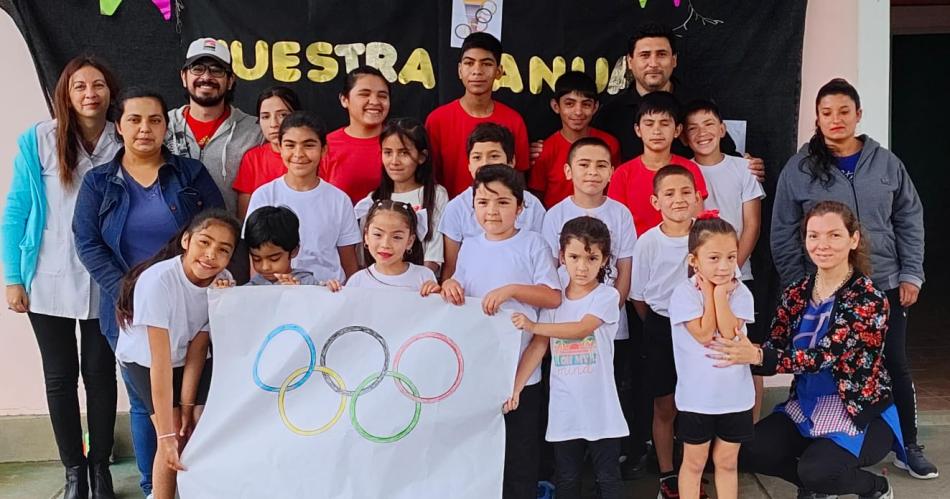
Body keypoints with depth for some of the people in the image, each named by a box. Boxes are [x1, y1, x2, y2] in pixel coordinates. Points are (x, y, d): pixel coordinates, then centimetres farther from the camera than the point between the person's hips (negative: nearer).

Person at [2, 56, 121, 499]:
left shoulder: (122, 144, -2)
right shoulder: (37, 141, -6)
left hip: (104, 283, 1)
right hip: (49, 282, 0)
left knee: (100, 373, 8)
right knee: (60, 377, 9)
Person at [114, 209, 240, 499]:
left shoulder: (224, 281, -22)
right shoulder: (157, 281, -36)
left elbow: (197, 348, -13)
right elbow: (160, 362, -36)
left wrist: (187, 404, -14)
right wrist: (166, 434, -36)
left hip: (190, 360, 3)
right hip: (145, 360, -3)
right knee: (177, 437, -16)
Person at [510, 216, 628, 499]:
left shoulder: (607, 296, -6)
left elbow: (582, 329, -21)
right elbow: (538, 347, 0)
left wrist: (533, 326, -28)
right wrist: (514, 387, -9)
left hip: (600, 407, -3)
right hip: (564, 409, 3)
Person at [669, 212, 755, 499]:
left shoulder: (740, 292, -4)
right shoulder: (684, 294, -12)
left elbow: (729, 335, -17)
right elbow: (704, 335, -22)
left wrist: (720, 293, -16)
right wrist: (709, 292, -15)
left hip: (735, 394, 2)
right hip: (696, 395, -2)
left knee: (727, 461, 17)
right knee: (694, 462, 13)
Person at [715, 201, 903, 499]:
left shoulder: (868, 298, -17)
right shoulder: (797, 293, 1)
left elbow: (826, 355, -28)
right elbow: (775, 353, -4)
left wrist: (756, 356, -39)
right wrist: (740, 351, -26)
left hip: (861, 410, -5)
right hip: (806, 405, 5)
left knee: (817, 470, -29)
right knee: (749, 452, -16)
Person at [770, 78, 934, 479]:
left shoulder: (886, 163, 1)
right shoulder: (799, 168, -5)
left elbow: (910, 221, 7)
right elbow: (783, 235, -1)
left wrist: (911, 275, 2)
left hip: (884, 287, 2)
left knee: (896, 367, 11)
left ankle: (909, 447, 27)